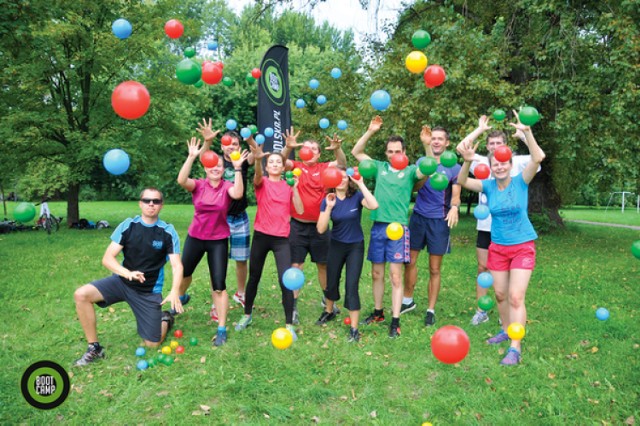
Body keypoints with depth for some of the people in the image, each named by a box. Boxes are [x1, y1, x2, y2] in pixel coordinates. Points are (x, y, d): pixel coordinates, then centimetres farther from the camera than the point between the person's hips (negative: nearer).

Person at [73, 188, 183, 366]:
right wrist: (128, 273, -31)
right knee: (81, 295, -22)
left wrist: (174, 291, -33)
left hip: (149, 291, -2)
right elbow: (107, 258, -11)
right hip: (122, 281, 2)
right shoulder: (128, 225, -7)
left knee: (153, 344, -1)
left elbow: (177, 265, -14)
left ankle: (165, 319, 34)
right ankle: (94, 348, -6)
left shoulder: (168, 231, -10)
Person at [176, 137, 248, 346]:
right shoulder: (198, 185, -6)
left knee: (219, 286, -6)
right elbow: (181, 180, -26)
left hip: (218, 241, -2)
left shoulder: (227, 186, -8)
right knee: (184, 273, 24)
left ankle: (222, 329, 3)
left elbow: (238, 194, -31)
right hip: (195, 237, 2)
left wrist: (238, 168, -31)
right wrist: (191, 157, -32)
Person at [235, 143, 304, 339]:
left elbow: (300, 210, -2)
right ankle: (247, 315, 33)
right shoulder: (262, 183, 0)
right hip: (261, 236, 0)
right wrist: (257, 159, -46)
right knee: (254, 278, 13)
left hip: (281, 239, 0)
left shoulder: (288, 186, 6)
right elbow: (257, 176, -26)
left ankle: (289, 324, 4)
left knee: (286, 281, -8)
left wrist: (294, 188, -9)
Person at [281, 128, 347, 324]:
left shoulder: (324, 168, 2)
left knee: (323, 264, 15)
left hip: (319, 226, 2)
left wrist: (338, 149, -32)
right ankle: (293, 307, 11)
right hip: (298, 226, -2)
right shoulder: (296, 166, -1)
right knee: (296, 266, 1)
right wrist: (288, 147, -37)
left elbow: (342, 164, -12)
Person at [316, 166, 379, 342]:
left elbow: (374, 205, -36)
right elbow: (321, 229, -16)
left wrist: (361, 184, -30)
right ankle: (329, 311, 45)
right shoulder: (328, 200, -9)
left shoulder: (357, 196, -14)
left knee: (352, 286, -8)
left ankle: (354, 329, 3)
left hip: (356, 246, -2)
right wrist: (329, 207, -27)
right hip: (336, 245, 3)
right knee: (331, 282, 15)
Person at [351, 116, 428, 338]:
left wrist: (427, 145, -28)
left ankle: (395, 321, 4)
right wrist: (370, 131, 0)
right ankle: (378, 312, 28)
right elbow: (356, 152, 10)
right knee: (376, 273, 11)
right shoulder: (380, 167, 10)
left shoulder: (410, 171, 3)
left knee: (395, 275, -3)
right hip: (378, 226, 3)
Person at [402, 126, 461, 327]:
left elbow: (456, 194, -5)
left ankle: (431, 310, 17)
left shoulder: (454, 167, 2)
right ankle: (408, 301, 28)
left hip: (439, 221, -2)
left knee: (434, 269, 4)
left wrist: (454, 207, -27)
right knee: (410, 261, 8)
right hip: (418, 217, 2)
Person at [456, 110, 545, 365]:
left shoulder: (520, 182, -10)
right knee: (500, 294, 13)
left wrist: (527, 132, -37)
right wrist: (468, 162, -35)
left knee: (516, 296, -10)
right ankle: (506, 330, 35)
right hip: (498, 247, 4)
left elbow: (538, 158, -25)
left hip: (523, 246, -3)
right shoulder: (489, 186, -3)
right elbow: (462, 182, -16)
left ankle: (515, 348, -4)